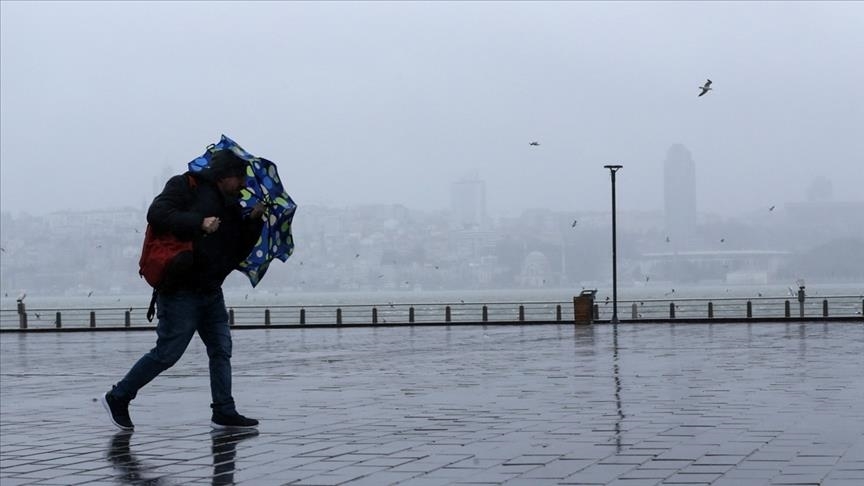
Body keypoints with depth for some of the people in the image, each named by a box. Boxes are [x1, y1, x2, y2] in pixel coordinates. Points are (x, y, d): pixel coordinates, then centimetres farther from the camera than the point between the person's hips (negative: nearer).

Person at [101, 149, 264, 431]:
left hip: (211, 291, 9)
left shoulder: (231, 206, 17)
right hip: (181, 290, -8)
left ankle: (224, 413, 10)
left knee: (221, 350, 6)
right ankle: (117, 397, 9)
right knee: (167, 352, -5)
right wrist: (199, 223, -26)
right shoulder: (187, 186, -6)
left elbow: (239, 251, 16)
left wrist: (254, 221, 3)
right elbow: (157, 214, -20)